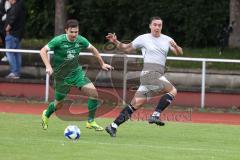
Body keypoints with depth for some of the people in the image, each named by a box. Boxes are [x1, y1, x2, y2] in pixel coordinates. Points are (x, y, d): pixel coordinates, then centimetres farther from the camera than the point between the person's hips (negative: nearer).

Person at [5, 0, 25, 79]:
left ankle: (14, 72, -10)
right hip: (18, 34, 10)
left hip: (12, 34, -10)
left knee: (10, 53, -7)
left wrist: (7, 28, -8)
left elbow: (12, 20, -23)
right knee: (17, 54, 12)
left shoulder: (15, 7, -18)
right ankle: (17, 72, 16)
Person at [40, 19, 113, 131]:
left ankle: (90, 121, -2)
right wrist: (48, 66, -33)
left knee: (93, 92, -16)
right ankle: (46, 114, 43)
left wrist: (102, 64, 16)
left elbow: (92, 49, 12)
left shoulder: (80, 40, -7)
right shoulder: (59, 41, -21)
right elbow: (43, 51, -20)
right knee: (59, 104, 8)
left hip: (76, 72, 4)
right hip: (61, 76, -4)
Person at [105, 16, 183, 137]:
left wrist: (175, 46, -14)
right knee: (172, 91, -19)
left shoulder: (167, 40, 16)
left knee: (136, 103, 0)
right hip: (149, 72, -5)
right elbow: (127, 48, 13)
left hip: (159, 75, 5)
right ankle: (155, 115, -17)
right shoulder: (143, 38, 5)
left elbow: (179, 53, 8)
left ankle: (113, 126, 2)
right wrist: (116, 42, -3)